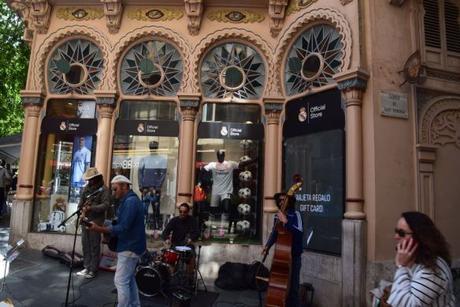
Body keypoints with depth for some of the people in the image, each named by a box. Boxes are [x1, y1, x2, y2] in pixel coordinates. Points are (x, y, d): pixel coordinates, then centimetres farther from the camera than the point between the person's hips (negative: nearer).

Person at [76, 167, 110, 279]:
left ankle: (93, 270, 6)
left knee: (94, 246, -2)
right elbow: (81, 203, 16)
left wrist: (91, 208, -24)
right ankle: (87, 267, 21)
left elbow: (106, 205, -16)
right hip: (85, 220, 6)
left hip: (96, 221, -6)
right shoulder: (86, 188, 12)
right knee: (85, 245, 10)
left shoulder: (104, 189, -7)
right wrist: (81, 212, -1)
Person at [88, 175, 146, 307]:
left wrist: (99, 229, -24)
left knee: (120, 281, -5)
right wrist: (106, 229, 6)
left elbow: (123, 228, -26)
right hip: (131, 246, 11)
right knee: (129, 279, 18)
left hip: (129, 247, -11)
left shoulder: (130, 201, -21)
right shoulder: (129, 200, 13)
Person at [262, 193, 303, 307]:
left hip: (293, 256, -5)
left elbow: (300, 232, -28)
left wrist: (286, 222, -33)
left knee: (292, 285, 1)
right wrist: (268, 246, 7)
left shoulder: (295, 214, -12)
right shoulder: (277, 216, 5)